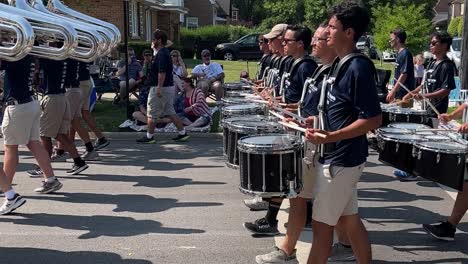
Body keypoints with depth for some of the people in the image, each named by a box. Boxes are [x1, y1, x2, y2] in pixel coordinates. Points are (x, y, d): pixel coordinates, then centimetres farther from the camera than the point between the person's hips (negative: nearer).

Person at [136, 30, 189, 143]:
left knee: (152, 113, 1)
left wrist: (159, 88, -26)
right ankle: (182, 133, 13)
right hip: (169, 87, 10)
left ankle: (149, 137, 10)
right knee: (170, 112, 14)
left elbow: (162, 72, -25)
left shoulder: (161, 54, -17)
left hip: (160, 88, -10)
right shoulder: (165, 52, 15)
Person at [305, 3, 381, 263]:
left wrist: (332, 137, -27)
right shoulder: (342, 64, 10)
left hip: (341, 159, -9)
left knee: (322, 223, 2)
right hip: (339, 156, 9)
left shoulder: (359, 67, -19)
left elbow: (374, 119, -22)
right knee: (349, 219, 17)